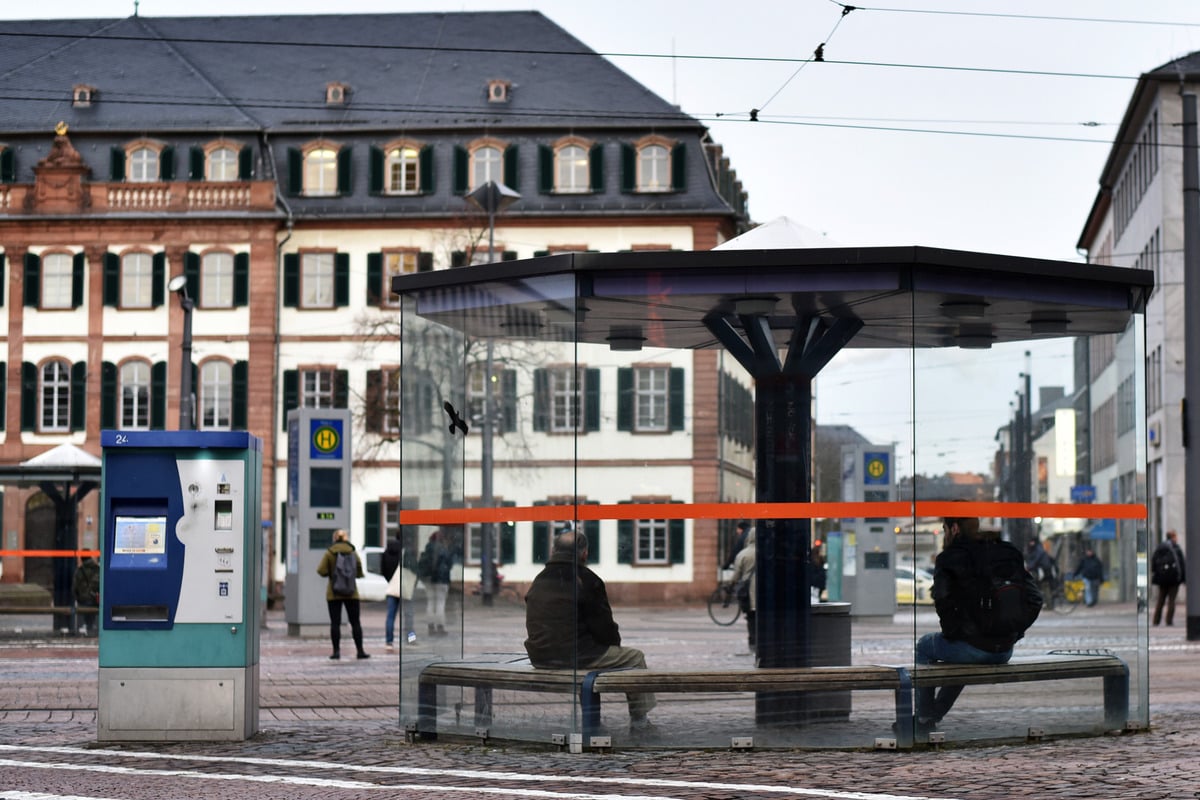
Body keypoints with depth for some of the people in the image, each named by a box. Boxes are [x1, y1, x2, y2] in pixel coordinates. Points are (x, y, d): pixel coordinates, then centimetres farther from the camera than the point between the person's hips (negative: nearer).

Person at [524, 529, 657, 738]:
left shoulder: (539, 581, 12)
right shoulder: (587, 580, -10)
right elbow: (603, 626, -9)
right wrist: (614, 641, 15)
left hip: (540, 658, 7)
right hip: (574, 657, -7)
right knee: (635, 658, 11)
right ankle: (639, 723, 12)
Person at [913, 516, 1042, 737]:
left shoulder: (949, 558, -7)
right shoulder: (1008, 555, 9)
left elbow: (943, 602, -21)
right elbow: (1034, 599, 6)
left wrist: (952, 633, -6)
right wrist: (1013, 632, 10)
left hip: (973, 648, -6)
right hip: (1004, 651, 6)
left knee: (924, 646, 25)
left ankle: (924, 720, 25)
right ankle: (935, 715, 48)